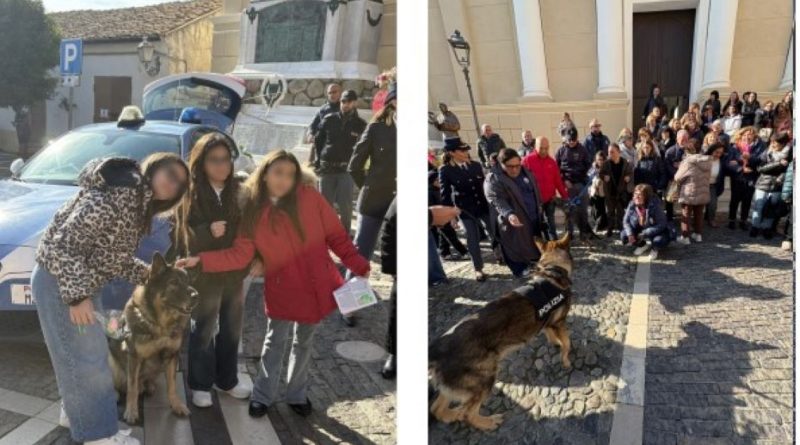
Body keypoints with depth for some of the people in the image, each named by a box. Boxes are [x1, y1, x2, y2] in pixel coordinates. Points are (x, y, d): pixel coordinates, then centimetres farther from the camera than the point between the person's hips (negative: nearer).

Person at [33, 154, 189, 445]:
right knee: (84, 355, -2)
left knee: (89, 350, 21)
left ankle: (76, 410, 40)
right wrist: (77, 295, -30)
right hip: (58, 281, -10)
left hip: (83, 284, 10)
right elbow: (65, 243, -28)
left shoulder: (139, 205, 6)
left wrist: (145, 273, 5)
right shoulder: (114, 193, -25)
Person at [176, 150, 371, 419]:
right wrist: (201, 260, -21)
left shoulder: (309, 197, -10)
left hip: (318, 284, 1)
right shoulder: (253, 212, -6)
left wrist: (358, 265, -6)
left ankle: (297, 395, 37)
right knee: (276, 342, 11)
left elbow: (336, 234, -5)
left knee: (304, 342, 18)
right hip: (281, 289, -1)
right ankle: (263, 395, 33)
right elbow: (239, 255, -10)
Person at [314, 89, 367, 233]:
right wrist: (320, 159, 7)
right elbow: (318, 140, 13)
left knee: (345, 206, -7)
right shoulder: (329, 120, 4)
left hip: (347, 169, -2)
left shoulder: (360, 124, 1)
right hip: (327, 168, 2)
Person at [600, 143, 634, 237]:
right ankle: (610, 229, 18)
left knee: (620, 211, 8)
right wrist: (604, 177, -18)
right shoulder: (606, 164, -6)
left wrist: (629, 177, -16)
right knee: (610, 211, 8)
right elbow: (601, 174, 3)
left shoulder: (625, 163, -7)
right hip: (610, 190, 1)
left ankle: (620, 228, 20)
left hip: (621, 191, -1)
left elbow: (631, 173, 4)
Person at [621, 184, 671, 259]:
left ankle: (654, 248, 5)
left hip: (654, 232, -4)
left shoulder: (655, 206, -27)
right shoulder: (632, 205, -17)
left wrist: (645, 234, -33)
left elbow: (661, 225, -26)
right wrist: (630, 234, -26)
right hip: (640, 231, 4)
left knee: (659, 240, -36)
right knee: (624, 235, -17)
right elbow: (626, 221, -8)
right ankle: (645, 245, 8)